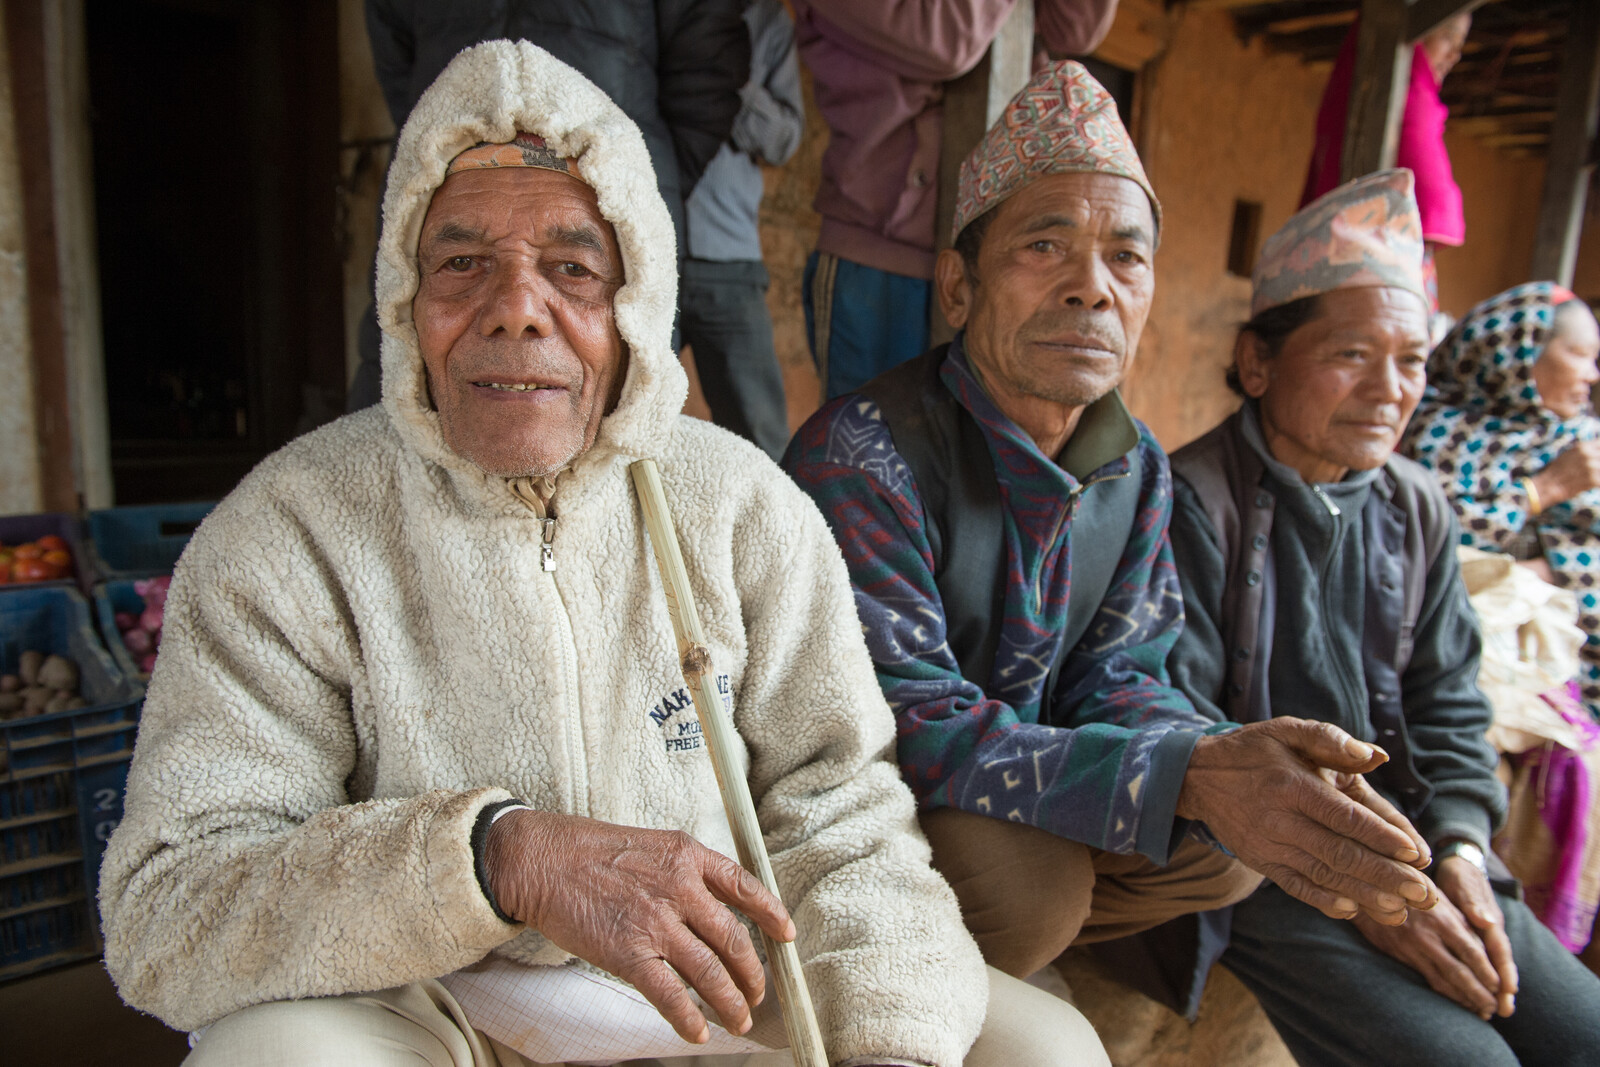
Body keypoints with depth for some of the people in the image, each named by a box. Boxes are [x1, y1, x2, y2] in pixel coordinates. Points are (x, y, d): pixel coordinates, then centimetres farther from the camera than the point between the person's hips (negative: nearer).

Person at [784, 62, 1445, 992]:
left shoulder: (1139, 471, -2)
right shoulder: (863, 458, -27)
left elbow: (1113, 679, -2)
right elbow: (908, 731, -29)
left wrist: (1235, 768, -25)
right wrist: (1187, 773, -37)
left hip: (1027, 777, 7)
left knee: (1234, 844, -5)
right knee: (1031, 878, -31)